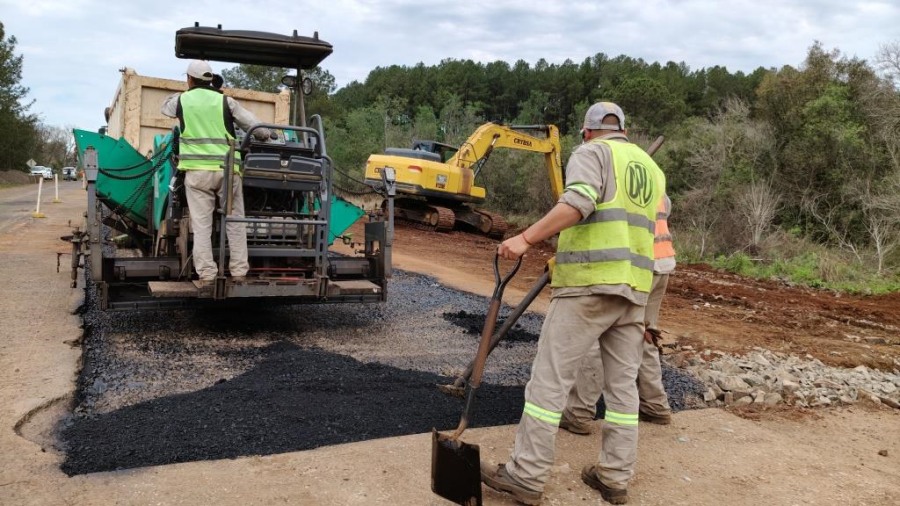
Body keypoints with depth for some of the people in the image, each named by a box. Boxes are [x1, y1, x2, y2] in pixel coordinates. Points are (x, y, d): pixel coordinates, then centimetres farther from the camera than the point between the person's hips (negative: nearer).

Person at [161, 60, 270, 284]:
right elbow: (256, 127, 3)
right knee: (235, 222, 8)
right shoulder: (225, 101, 8)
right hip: (227, 169, 0)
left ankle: (206, 274, -2)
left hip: (197, 170, 0)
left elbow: (165, 107, 35)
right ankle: (238, 272, 6)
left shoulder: (182, 100, 10)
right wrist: (265, 136, 24)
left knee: (201, 224, 1)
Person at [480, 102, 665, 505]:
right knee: (622, 383, 10)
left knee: (550, 378, -4)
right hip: (634, 288, 7)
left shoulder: (591, 152, 1)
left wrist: (526, 238, -22)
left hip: (588, 282, -7)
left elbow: (579, 203, -19)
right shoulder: (652, 169, 23)